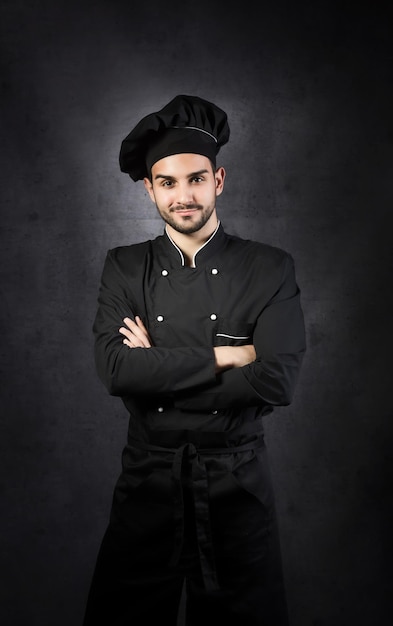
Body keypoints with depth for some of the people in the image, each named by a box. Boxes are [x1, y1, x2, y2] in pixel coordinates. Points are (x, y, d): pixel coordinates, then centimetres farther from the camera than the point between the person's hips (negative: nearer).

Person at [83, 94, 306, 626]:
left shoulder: (270, 269, -4)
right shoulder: (124, 267, 1)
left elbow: (278, 380, -16)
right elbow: (115, 369, -13)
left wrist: (158, 367, -13)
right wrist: (224, 355, -15)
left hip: (237, 486, -1)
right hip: (148, 484, 1)